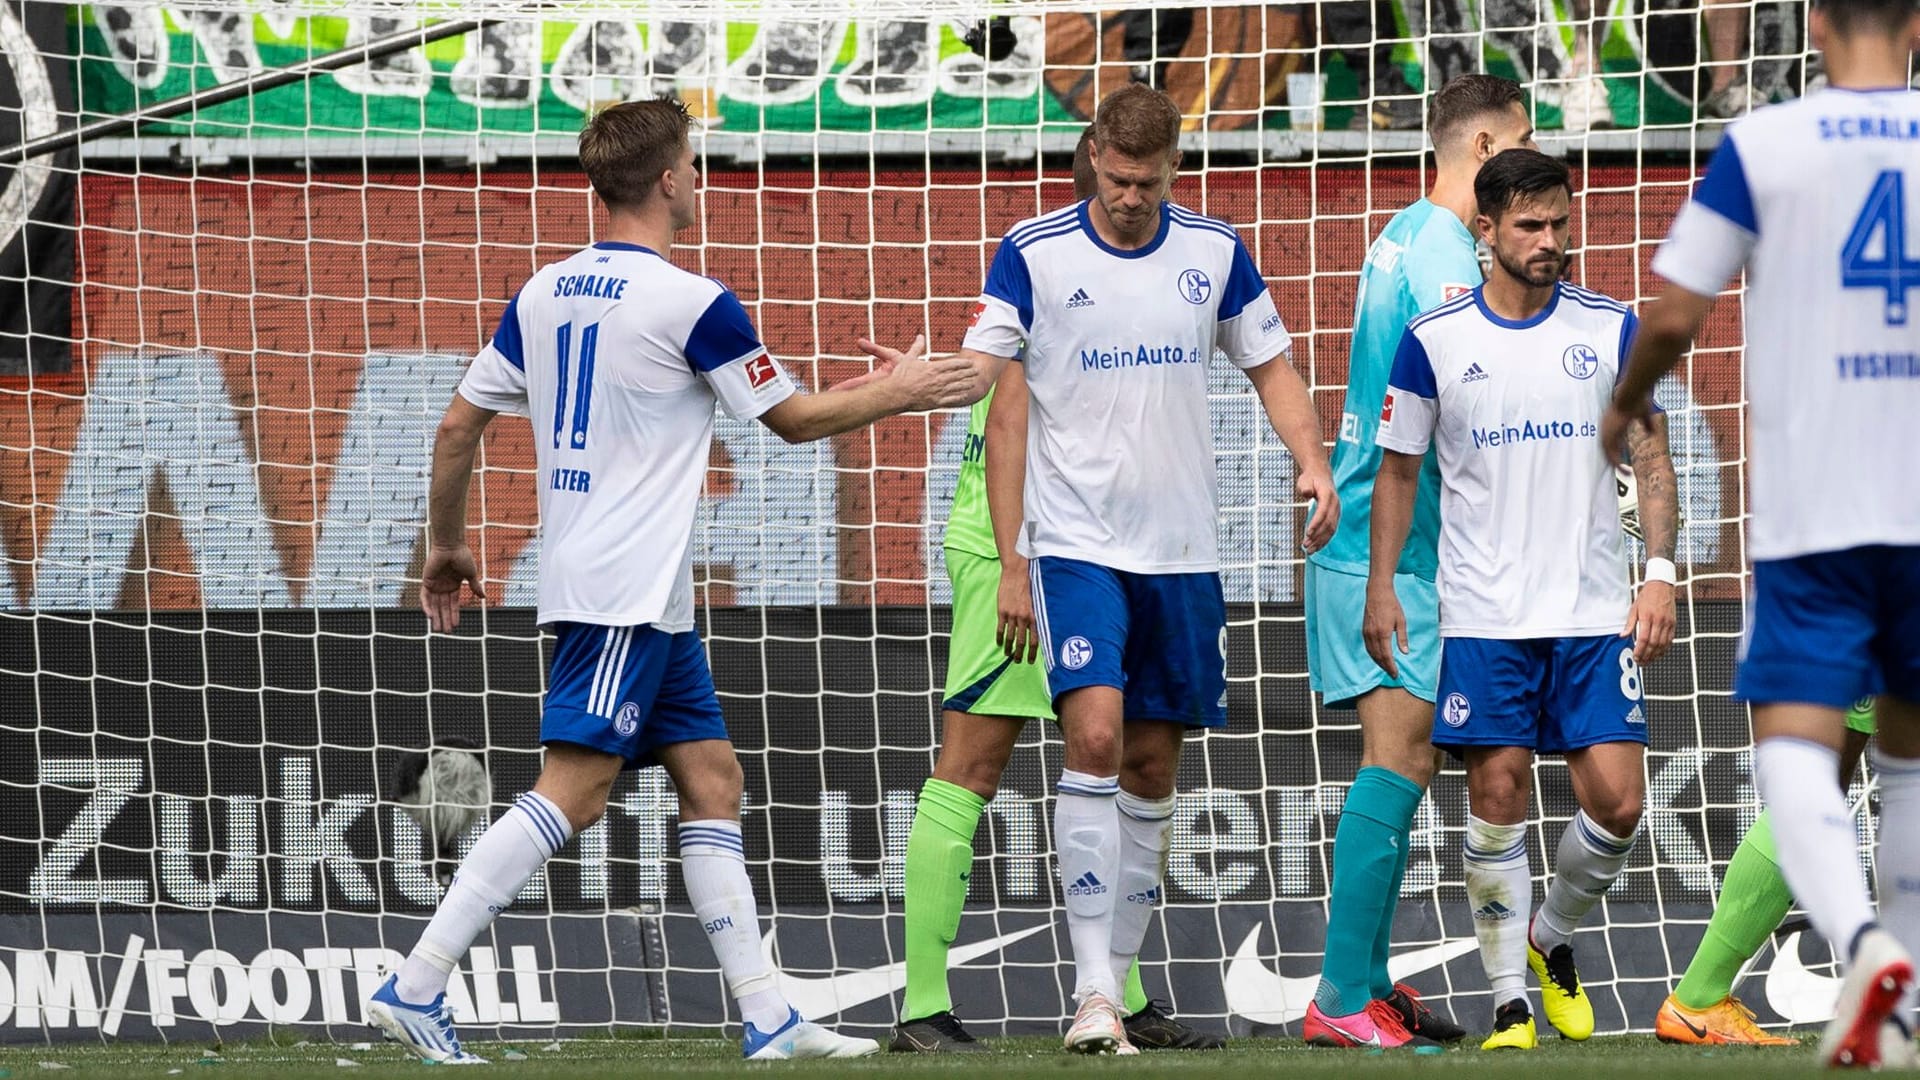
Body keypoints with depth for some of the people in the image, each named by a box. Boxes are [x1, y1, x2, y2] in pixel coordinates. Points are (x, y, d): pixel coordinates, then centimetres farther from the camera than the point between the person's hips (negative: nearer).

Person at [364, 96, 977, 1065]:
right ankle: (416, 986, -18)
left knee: (711, 778, 10)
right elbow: (794, 418, 0)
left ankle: (767, 1018, 8)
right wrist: (896, 394, 16)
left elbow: (458, 425, 13)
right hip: (630, 592, -9)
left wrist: (446, 547, 25)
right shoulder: (692, 303, -12)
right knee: (570, 793, -12)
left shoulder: (542, 294, 9)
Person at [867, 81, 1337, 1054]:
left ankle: (1123, 981, 17)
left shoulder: (1214, 252, 5)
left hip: (1182, 552, 4)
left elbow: (1271, 367, 17)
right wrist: (1009, 563, -9)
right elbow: (995, 405, -5)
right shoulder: (1031, 255, -6)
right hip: (1076, 543, -4)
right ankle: (1094, 995, -20)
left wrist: (1311, 460, -3)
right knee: (1095, 736, -19)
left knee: (1154, 762, 7)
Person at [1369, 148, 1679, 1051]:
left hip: (1596, 612, 1)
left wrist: (1661, 572, -6)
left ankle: (1552, 938, 22)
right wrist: (1381, 589, 2)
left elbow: (1652, 459, 5)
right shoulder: (1433, 340, 1)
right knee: (1497, 793, -4)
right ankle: (1509, 997, 6)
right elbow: (1398, 470, 8)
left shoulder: (1611, 329, 3)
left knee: (1617, 800, -6)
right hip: (1484, 615, -1)